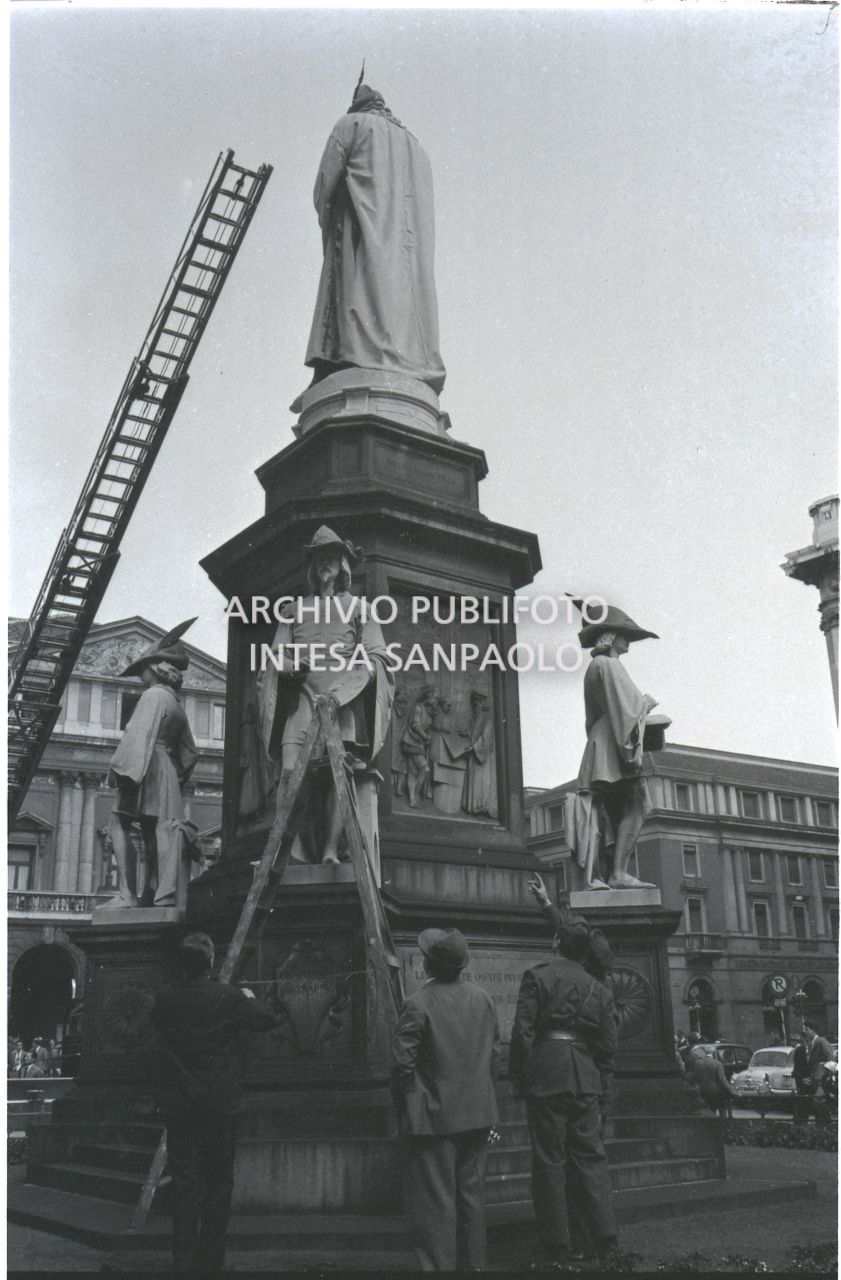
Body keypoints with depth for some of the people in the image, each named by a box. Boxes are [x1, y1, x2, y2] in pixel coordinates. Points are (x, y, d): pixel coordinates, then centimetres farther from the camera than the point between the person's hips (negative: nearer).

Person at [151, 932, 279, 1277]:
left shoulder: (165, 998, -6)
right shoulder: (229, 997, -13)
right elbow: (267, 1019, -3)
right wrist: (250, 999, 16)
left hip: (177, 1104, 2)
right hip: (220, 1103, -2)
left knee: (183, 1181, 7)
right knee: (218, 1180, 10)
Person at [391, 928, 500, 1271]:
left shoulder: (419, 1004, -17)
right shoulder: (482, 999, 2)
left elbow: (402, 1061, -16)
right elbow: (494, 1052, 9)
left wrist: (404, 1104, -2)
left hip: (434, 1117, -6)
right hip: (478, 1113, 6)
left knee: (436, 1200, 3)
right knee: (471, 1191, 17)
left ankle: (440, 1265, 8)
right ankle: (473, 1263, 27)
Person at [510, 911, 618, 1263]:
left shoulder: (538, 975, -3)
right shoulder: (598, 989, 12)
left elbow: (523, 1031, -8)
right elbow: (608, 1043, 12)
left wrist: (520, 1079, -1)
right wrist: (600, 1084, 18)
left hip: (546, 1075, -4)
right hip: (585, 1078, 5)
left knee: (549, 1159, 2)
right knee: (590, 1156, 12)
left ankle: (558, 1246, 6)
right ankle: (603, 1239, 12)